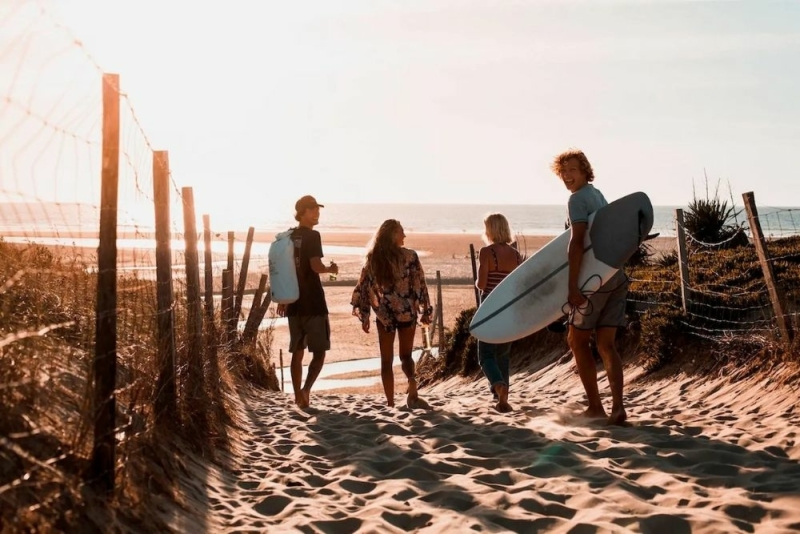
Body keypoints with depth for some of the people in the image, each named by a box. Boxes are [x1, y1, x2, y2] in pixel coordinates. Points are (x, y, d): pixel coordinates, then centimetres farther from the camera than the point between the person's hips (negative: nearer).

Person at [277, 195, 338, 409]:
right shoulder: (312, 236, -10)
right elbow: (316, 267, -21)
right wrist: (331, 268, 0)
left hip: (294, 303, 6)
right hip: (313, 303, -6)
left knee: (297, 351, 11)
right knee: (319, 351, 2)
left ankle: (298, 396, 13)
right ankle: (306, 390, -14)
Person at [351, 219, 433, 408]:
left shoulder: (372, 258, 1)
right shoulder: (409, 256, -6)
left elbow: (364, 286, 3)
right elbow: (419, 285, -5)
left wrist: (364, 316, 10)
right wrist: (425, 311, 3)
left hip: (384, 315, 1)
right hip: (407, 313, -1)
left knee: (386, 360, 10)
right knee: (406, 355, 14)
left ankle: (390, 402, 8)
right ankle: (412, 390, -11)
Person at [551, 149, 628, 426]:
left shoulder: (577, 199, -9)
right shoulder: (599, 196, 20)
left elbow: (577, 242, -19)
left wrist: (572, 285, -24)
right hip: (616, 276, 8)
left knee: (577, 340, 4)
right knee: (606, 344, 6)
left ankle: (595, 407, 5)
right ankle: (617, 407, -4)